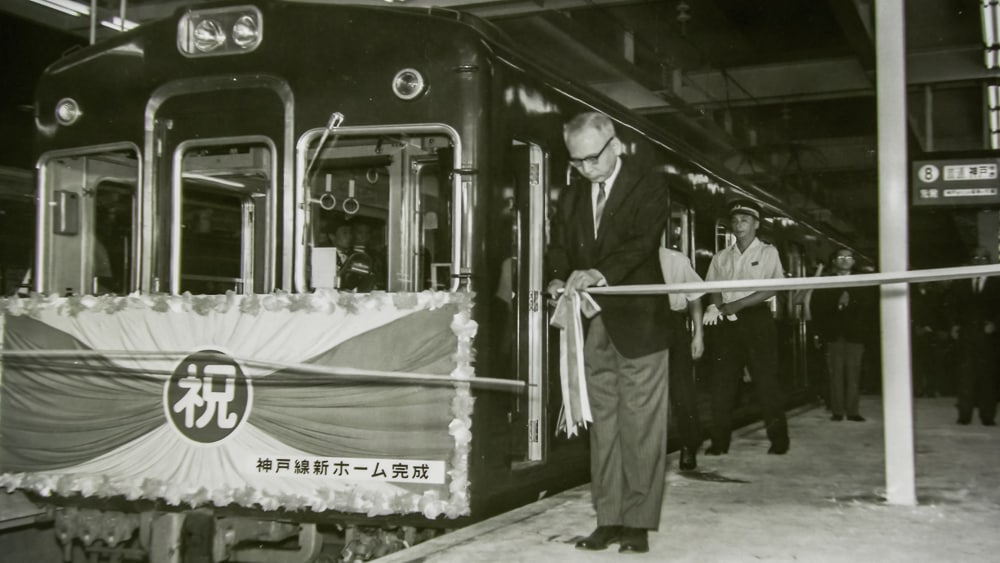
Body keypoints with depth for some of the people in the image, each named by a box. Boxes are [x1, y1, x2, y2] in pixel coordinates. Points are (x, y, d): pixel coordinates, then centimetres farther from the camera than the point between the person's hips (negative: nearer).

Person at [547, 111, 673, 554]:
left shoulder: (648, 185, -3)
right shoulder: (571, 198, 14)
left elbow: (642, 242, -17)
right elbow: (559, 249, 10)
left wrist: (600, 274, -34)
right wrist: (560, 280, -13)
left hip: (638, 322, -5)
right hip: (594, 327, 5)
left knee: (640, 426, -3)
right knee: (604, 425, 8)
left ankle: (638, 523, 4)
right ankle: (609, 519, 14)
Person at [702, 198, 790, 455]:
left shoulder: (767, 252, 3)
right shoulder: (721, 257, 14)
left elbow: (771, 289, -8)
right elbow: (714, 289, 9)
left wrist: (735, 305, -14)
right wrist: (717, 307, -14)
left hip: (756, 319, -3)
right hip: (728, 323, 4)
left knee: (766, 379, -4)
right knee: (722, 380, 0)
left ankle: (779, 439, 4)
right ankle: (720, 441, 5)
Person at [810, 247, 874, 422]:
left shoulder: (862, 283, 13)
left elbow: (869, 308, 6)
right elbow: (817, 309, 3)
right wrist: (837, 304, -7)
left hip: (855, 334, 1)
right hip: (833, 335, -1)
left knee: (853, 374, -3)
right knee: (836, 373, -4)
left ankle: (852, 411, 0)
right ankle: (837, 411, -1)